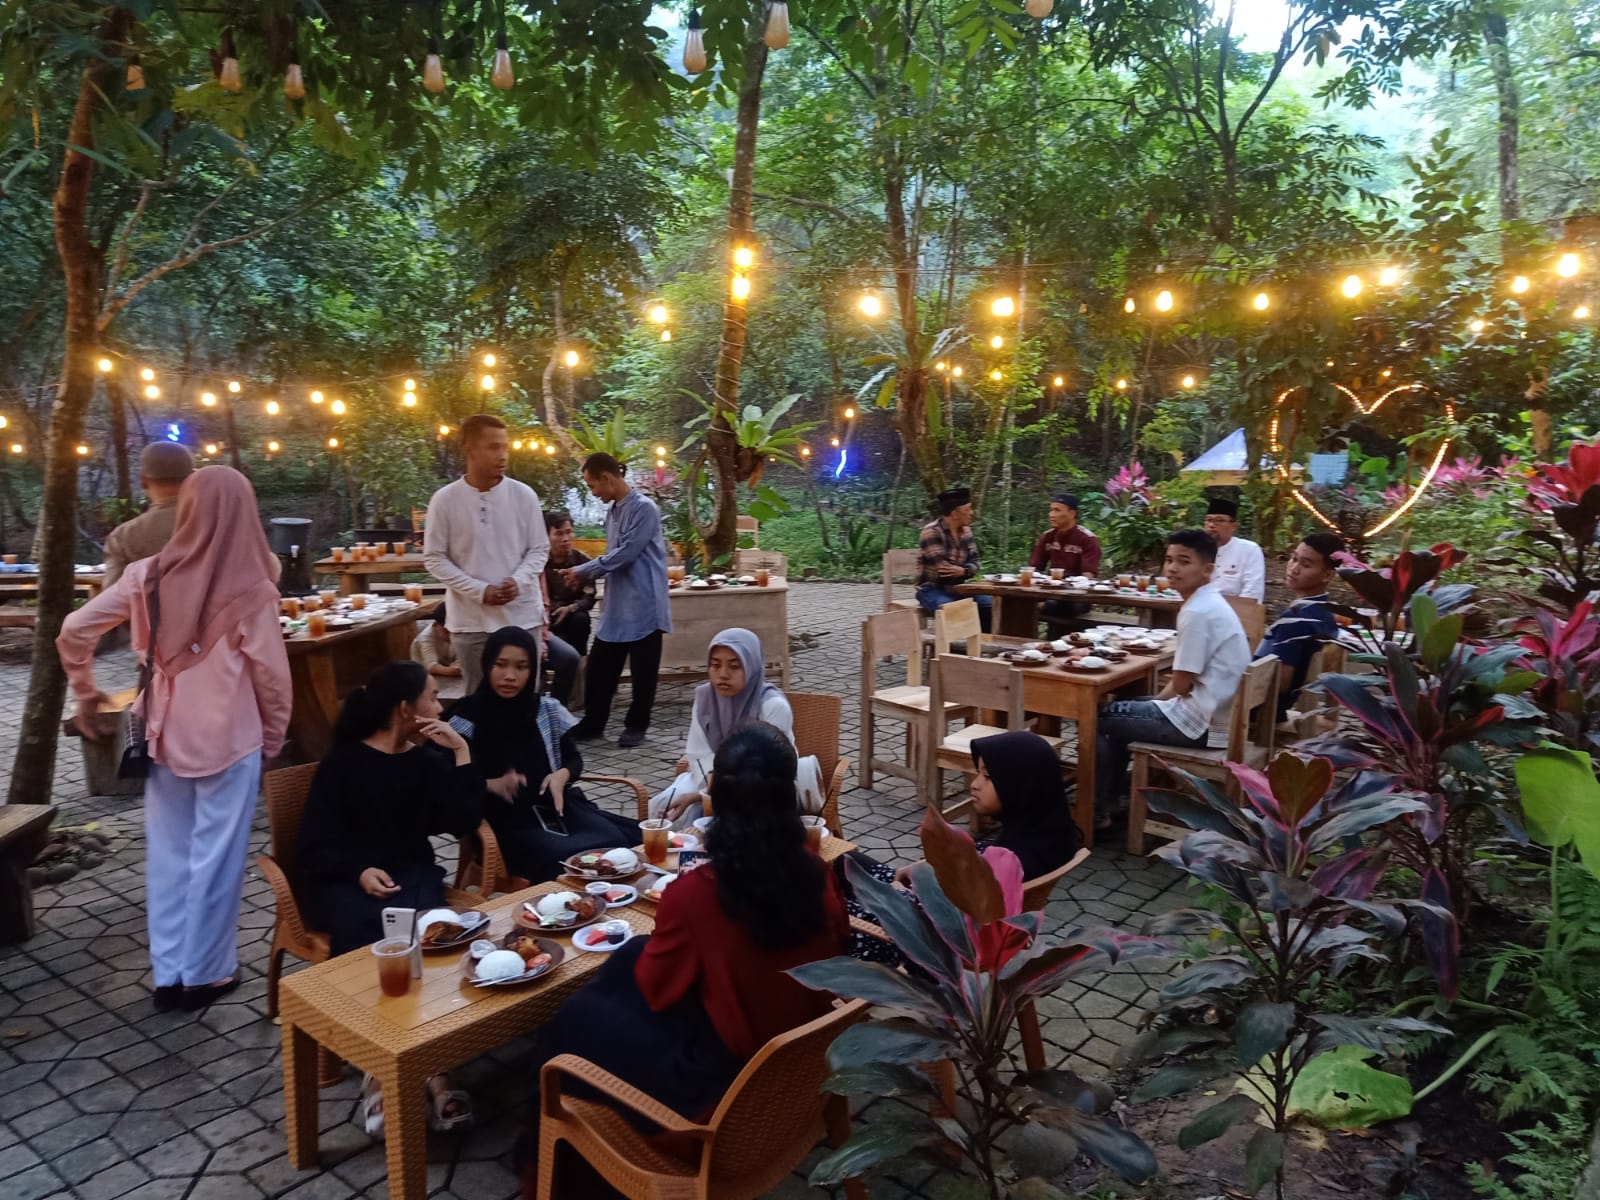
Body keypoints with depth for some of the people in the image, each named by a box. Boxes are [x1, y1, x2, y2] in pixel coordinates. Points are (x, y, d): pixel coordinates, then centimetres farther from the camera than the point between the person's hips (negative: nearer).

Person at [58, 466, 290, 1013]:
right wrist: (273, 738, 4)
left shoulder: (148, 575, -4)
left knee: (168, 854, 16)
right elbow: (271, 676, -12)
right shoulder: (251, 590, -16)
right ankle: (206, 974, 21)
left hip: (165, 737, 4)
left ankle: (169, 974, 25)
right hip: (229, 741, -4)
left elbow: (73, 632, 2)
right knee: (215, 858, 9)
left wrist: (86, 694, 17)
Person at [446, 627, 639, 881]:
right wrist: (493, 785, -21)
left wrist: (562, 774, -4)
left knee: (618, 842, -22)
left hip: (556, 806, 4)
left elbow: (573, 758, 18)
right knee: (568, 857, -32)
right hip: (505, 821, -4)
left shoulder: (546, 709, 8)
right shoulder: (467, 717, -3)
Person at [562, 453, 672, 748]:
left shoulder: (644, 508, -14)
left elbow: (626, 554, -18)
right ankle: (593, 723, 20)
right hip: (616, 607, 8)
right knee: (600, 667, 10)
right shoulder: (612, 511, 13)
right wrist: (585, 576, 3)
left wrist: (582, 571, -11)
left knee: (642, 671, 5)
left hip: (643, 606, -8)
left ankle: (636, 725, 18)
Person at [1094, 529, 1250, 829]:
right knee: (1118, 709, 22)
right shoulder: (1211, 603, 9)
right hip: (1212, 714, 10)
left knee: (1098, 718, -1)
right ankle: (1108, 799, 29)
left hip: (1200, 723, -10)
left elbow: (1181, 684, -17)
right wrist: (1161, 696, 6)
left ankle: (1096, 811, 10)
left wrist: (1158, 698, 3)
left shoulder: (1197, 613, -22)